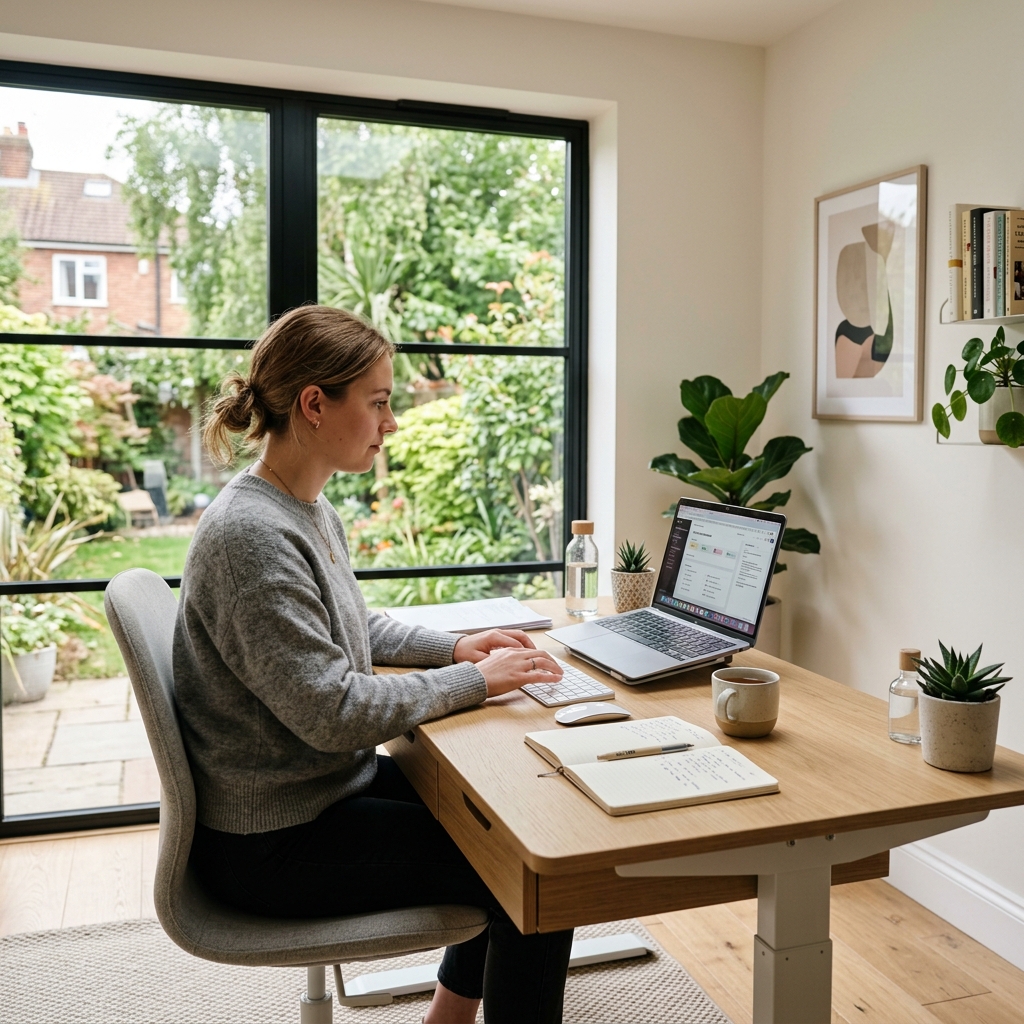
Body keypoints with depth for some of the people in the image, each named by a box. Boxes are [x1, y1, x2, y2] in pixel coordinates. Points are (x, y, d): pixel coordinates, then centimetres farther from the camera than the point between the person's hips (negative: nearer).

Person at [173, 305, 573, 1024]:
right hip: (270, 843, -10)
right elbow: (332, 711, -27)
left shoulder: (312, 511, 5)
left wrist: (455, 647, 4)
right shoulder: (251, 535, -26)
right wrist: (477, 679, -17)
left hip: (328, 784, 10)